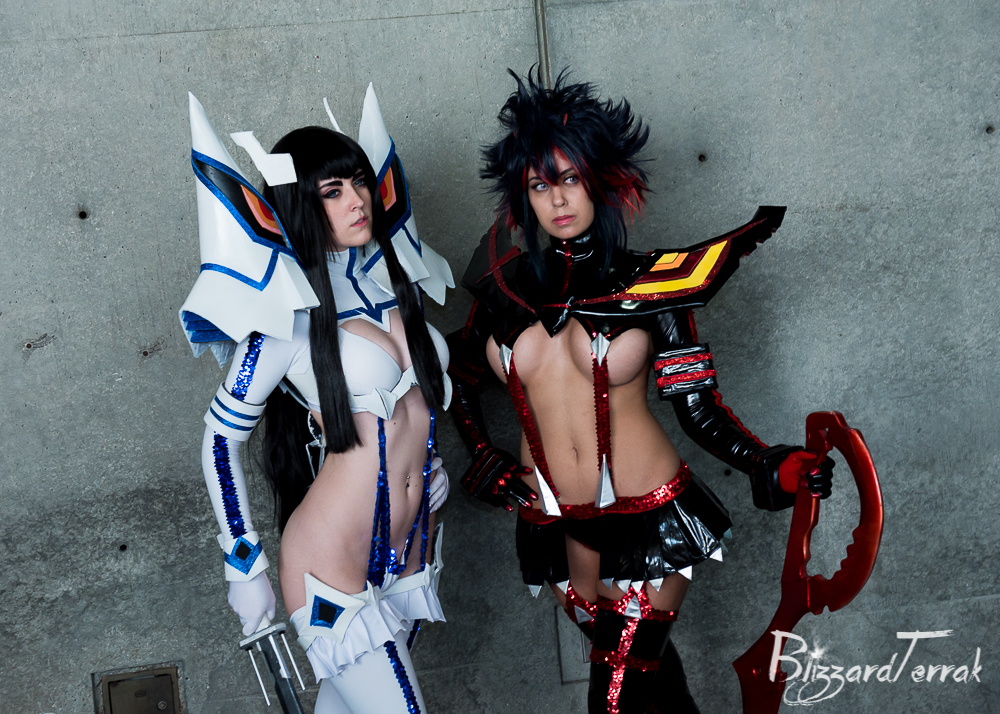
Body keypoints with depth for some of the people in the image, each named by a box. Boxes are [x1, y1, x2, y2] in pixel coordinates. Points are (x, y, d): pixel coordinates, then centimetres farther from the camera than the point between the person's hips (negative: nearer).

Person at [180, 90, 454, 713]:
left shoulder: (396, 281, 6)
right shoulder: (289, 316, -14)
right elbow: (221, 437, -7)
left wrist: (426, 458, 11)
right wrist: (246, 568, -6)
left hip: (412, 549, 6)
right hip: (332, 562, -6)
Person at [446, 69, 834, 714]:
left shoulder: (647, 286, -8)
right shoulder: (508, 286, 0)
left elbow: (699, 407, -10)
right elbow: (461, 376, 17)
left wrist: (764, 466, -25)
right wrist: (482, 454, 5)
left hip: (649, 522, -3)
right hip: (555, 530, 4)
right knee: (644, 662, 20)